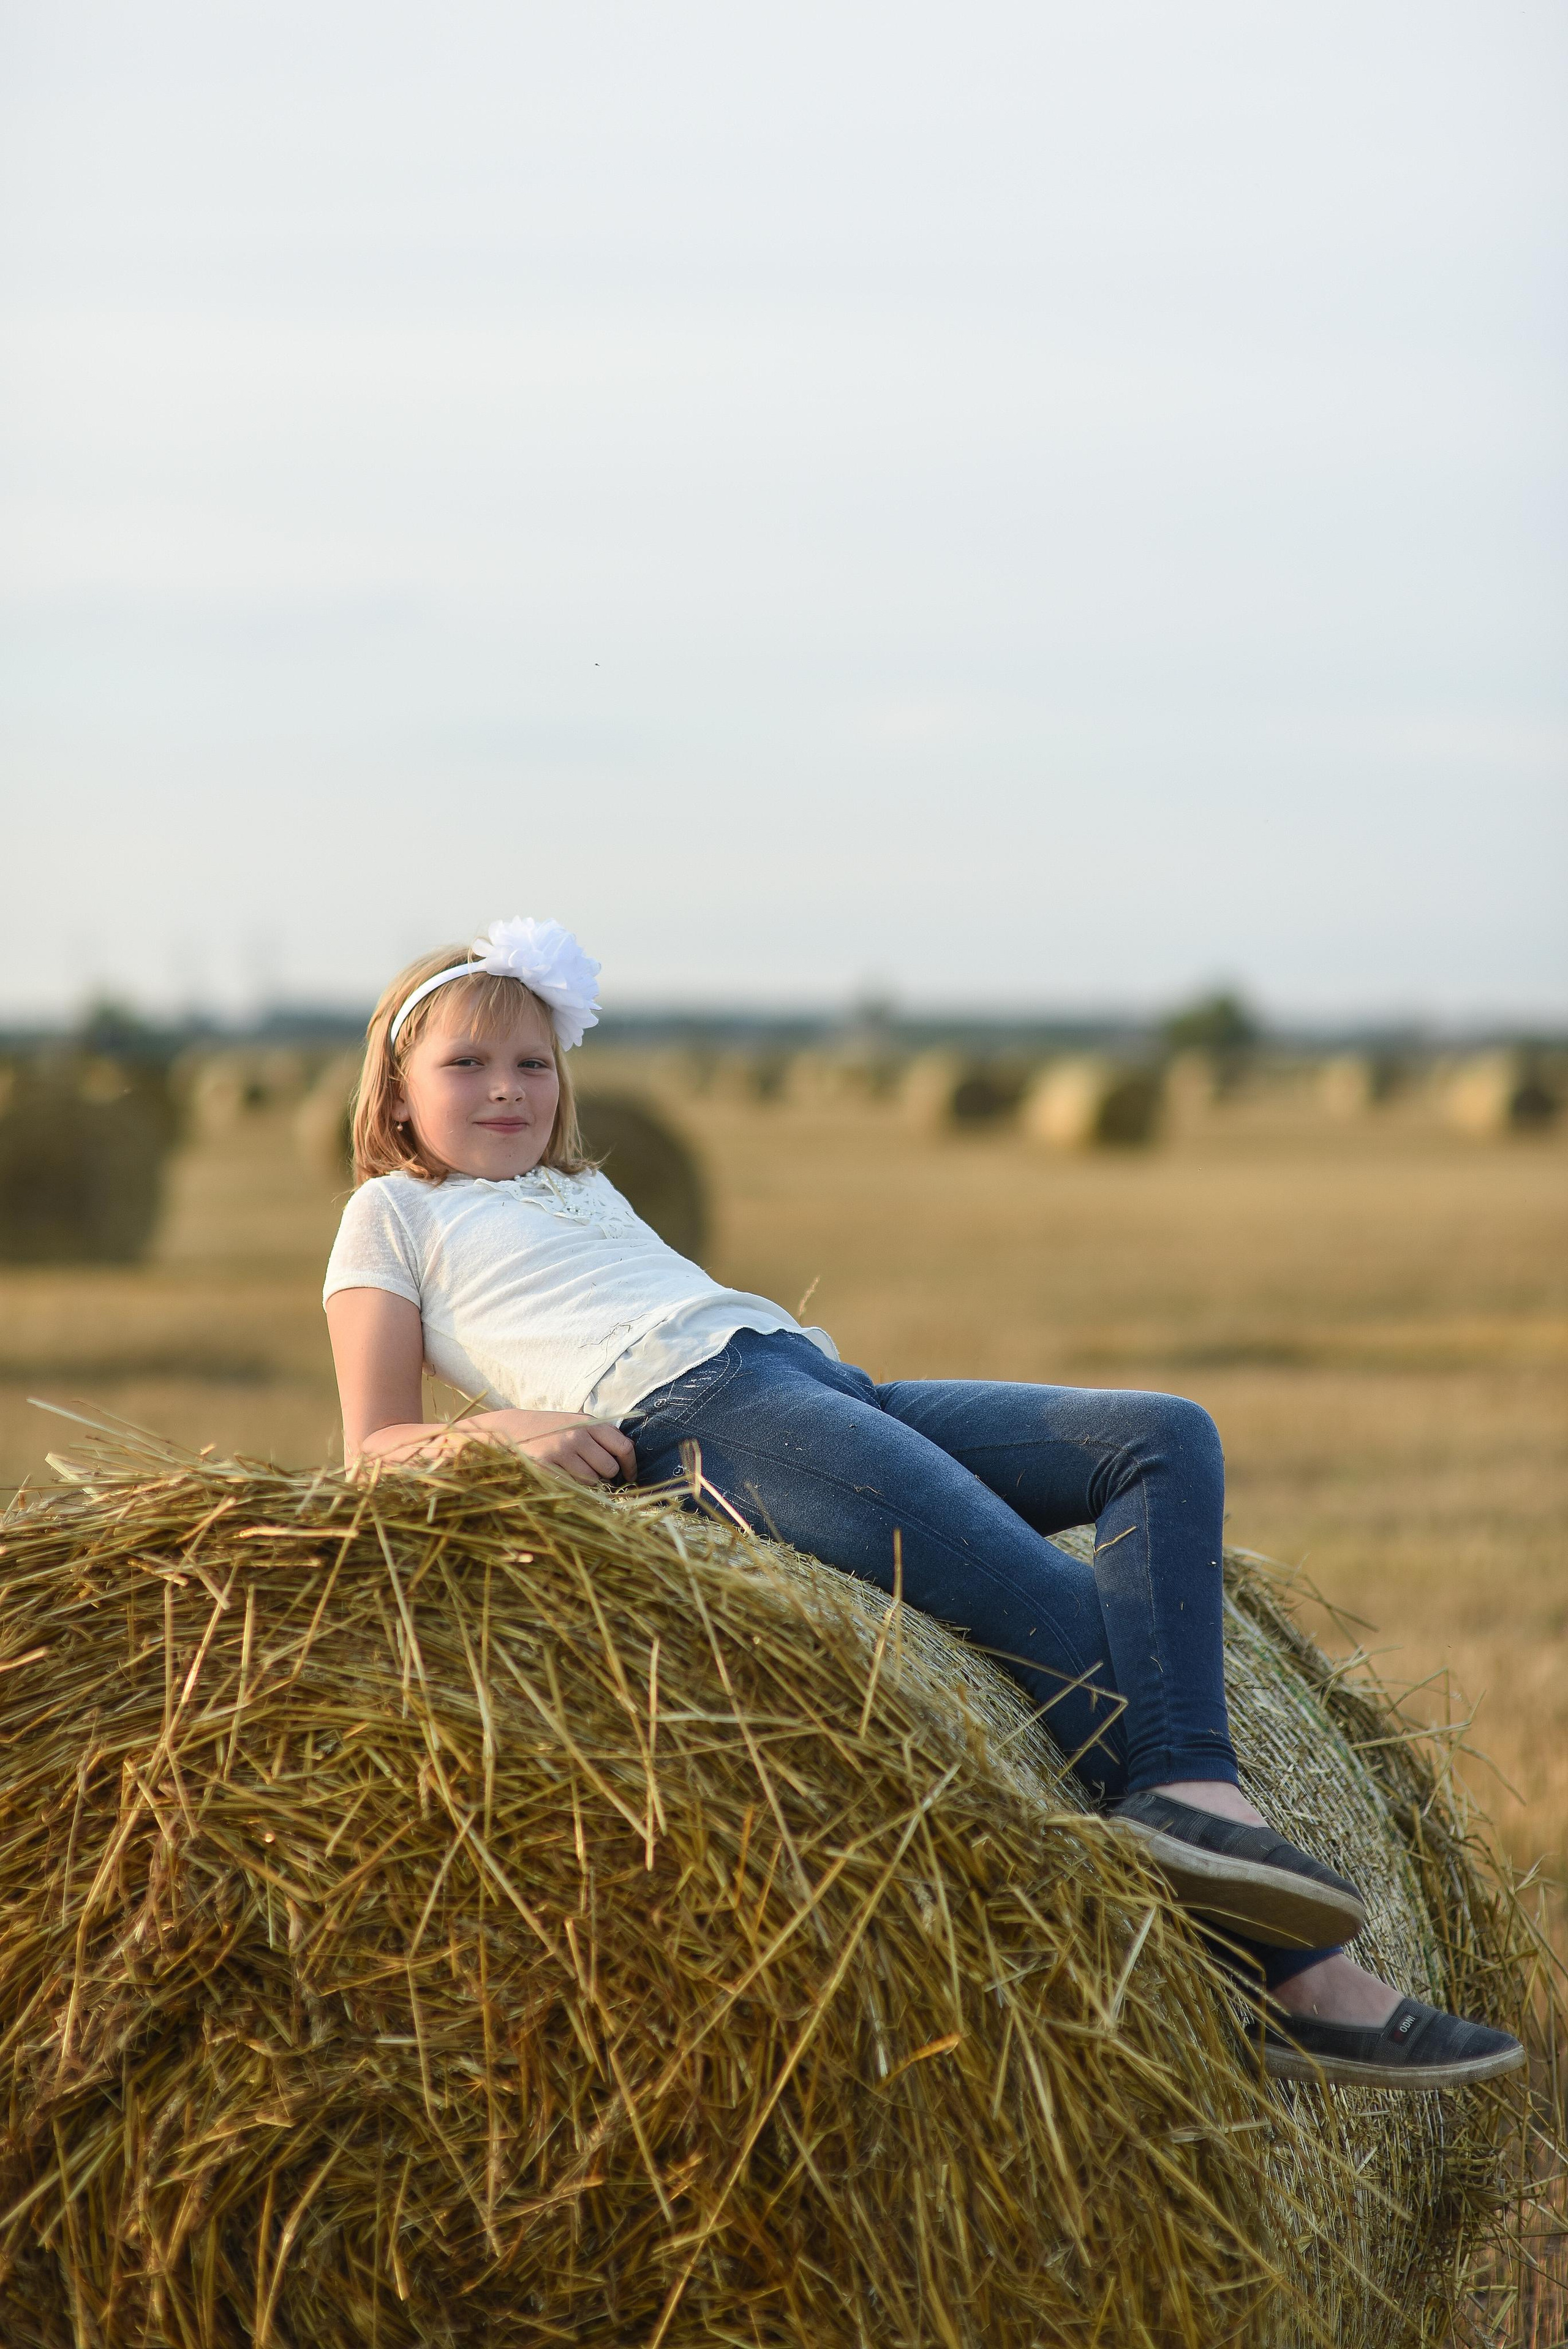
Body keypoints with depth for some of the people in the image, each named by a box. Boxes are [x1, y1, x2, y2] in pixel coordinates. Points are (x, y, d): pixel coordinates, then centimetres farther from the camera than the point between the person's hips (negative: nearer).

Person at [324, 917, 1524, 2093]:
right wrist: (500, 1425, -13)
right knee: (1054, 1597, -26)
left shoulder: (585, 1192, 39)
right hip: (692, 1408, -8)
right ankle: (1300, 1971, -37)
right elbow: (377, 1447, 6)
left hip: (822, 1377, 8)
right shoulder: (394, 1214, 17)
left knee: (1166, 1438, -13)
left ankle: (1187, 1797, -35)